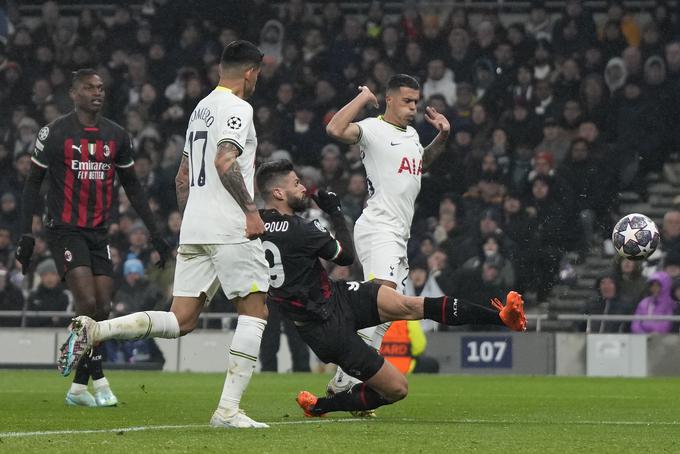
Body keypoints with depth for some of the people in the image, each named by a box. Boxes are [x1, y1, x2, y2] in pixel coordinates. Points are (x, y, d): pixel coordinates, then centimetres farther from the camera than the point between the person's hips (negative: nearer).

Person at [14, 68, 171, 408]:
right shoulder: (54, 133, -4)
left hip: (99, 233, 5)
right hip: (65, 230, -5)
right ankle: (98, 380, -7)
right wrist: (26, 234, -5)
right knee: (87, 303, -17)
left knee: (103, 309, 0)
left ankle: (78, 388, 9)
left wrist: (155, 233, 12)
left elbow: (132, 186, 17)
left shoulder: (116, 136, 9)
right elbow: (33, 183, 1)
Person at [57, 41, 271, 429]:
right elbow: (225, 162, -22)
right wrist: (251, 210, -17)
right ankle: (228, 409, -7)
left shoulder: (200, 109, 21)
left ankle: (94, 331, -12)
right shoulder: (237, 108, -7)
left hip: (193, 228, 8)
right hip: (230, 228, -8)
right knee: (255, 311, 0)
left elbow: (183, 175, 26)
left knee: (181, 321, 5)